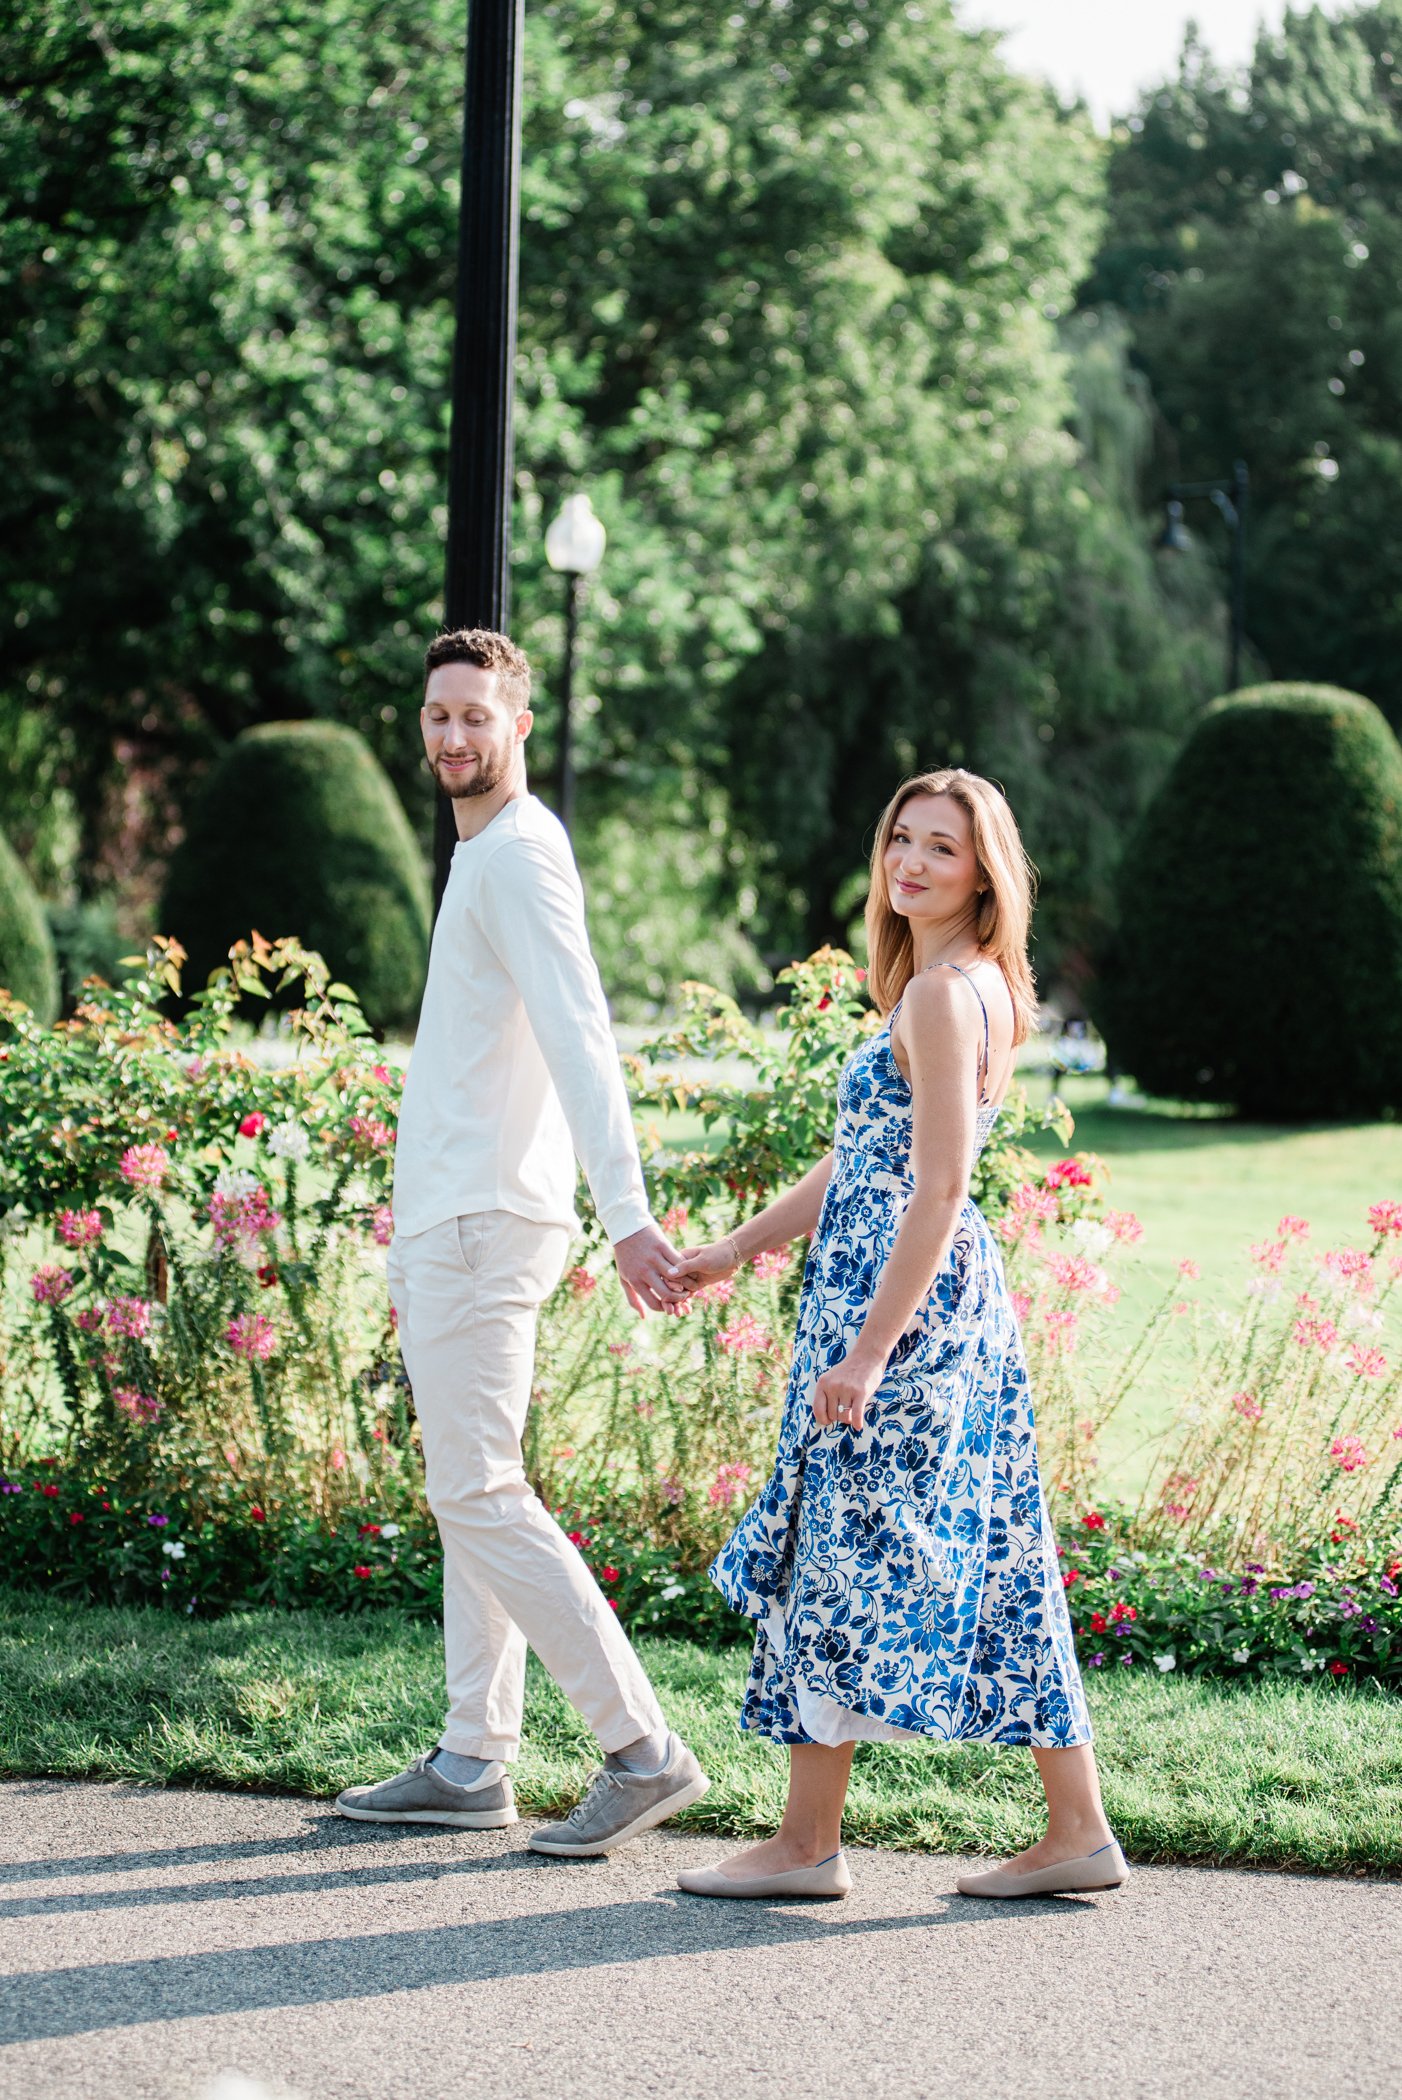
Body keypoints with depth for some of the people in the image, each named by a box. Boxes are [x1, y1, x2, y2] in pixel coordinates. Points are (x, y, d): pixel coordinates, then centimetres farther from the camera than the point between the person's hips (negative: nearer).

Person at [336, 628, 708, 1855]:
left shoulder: (519, 854, -12)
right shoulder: (482, 855, 19)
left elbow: (581, 1042, -24)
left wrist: (625, 1213, -34)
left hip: (483, 1224, -10)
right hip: (456, 1220, 10)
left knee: (480, 1494, -12)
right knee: (470, 1495, 10)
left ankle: (643, 1752, -12)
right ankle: (473, 1765, 14)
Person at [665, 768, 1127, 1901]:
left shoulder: (942, 994, -14)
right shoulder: (967, 987, 16)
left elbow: (939, 1188, -20)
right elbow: (863, 1163, 21)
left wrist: (868, 1350, -21)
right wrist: (733, 1251, 22)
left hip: (905, 1297, -10)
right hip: (960, 1298, 10)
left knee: (845, 1550, -2)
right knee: (986, 1558, 10)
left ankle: (808, 1842, 6)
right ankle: (1079, 1830, 12)